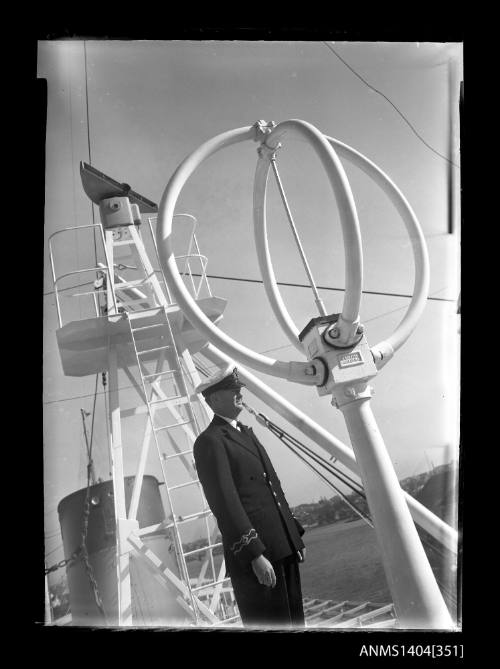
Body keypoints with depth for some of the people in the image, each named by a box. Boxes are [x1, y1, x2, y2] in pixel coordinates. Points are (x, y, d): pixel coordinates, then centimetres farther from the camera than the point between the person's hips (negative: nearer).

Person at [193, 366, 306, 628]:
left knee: (293, 621, 15)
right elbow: (225, 503, -17)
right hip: (254, 551, -8)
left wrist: (295, 535, 18)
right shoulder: (209, 442, -9)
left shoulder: (246, 433, 19)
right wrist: (254, 555, -21)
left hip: (283, 548, 9)